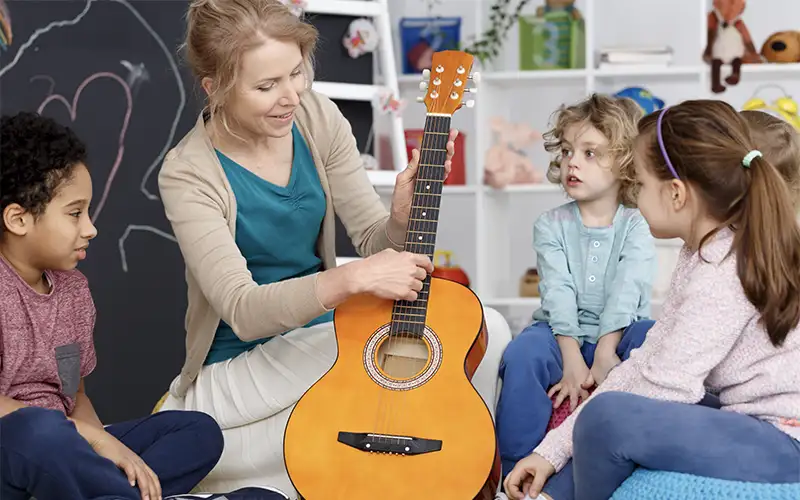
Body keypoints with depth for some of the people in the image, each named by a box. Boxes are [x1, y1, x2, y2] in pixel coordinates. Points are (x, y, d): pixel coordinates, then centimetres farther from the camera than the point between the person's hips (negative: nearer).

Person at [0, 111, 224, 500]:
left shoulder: (73, 288, 12)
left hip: (60, 451, 8)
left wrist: (114, 451, -5)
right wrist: (93, 436, -17)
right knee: (41, 429, -40)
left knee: (200, 431, -1)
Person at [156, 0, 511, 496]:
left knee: (486, 326, -13)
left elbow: (376, 244, -1)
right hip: (240, 369, -5)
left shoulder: (317, 117, -5)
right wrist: (351, 279, -40)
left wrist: (404, 213, -24)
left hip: (323, 333, 6)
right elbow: (241, 310, -28)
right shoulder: (189, 175, -19)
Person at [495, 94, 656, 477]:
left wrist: (604, 354, -29)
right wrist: (573, 360, -24)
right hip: (562, 335, 1)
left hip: (618, 335, 0)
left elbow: (626, 292, -15)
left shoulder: (636, 227, -1)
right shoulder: (550, 226, 2)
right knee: (521, 355, -32)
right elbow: (558, 293, -11)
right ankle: (517, 470, -21)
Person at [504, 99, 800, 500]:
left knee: (610, 417, -25)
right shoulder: (703, 251, 10)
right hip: (752, 425, 11)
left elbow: (661, 387, -22)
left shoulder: (725, 271, -20)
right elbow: (649, 362, 8)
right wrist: (551, 451, 3)